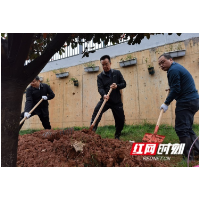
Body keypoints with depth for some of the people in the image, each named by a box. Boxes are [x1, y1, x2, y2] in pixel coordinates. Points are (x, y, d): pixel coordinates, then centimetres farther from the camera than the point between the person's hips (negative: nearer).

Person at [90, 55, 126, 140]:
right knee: (96, 112, -28)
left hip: (117, 101, 2)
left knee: (121, 120, 5)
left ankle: (117, 136, 28)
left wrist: (117, 86, -18)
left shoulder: (117, 73, 6)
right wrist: (104, 95, -34)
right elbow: (100, 88, -12)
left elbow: (124, 84, 5)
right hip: (105, 100, -1)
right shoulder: (100, 76, 1)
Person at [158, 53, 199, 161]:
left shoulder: (173, 70, -13)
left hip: (186, 102, -11)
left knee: (181, 129, -8)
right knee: (187, 128, 17)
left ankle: (189, 158, -2)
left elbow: (176, 89, -17)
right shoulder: (177, 67, 19)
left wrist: (166, 103, -11)